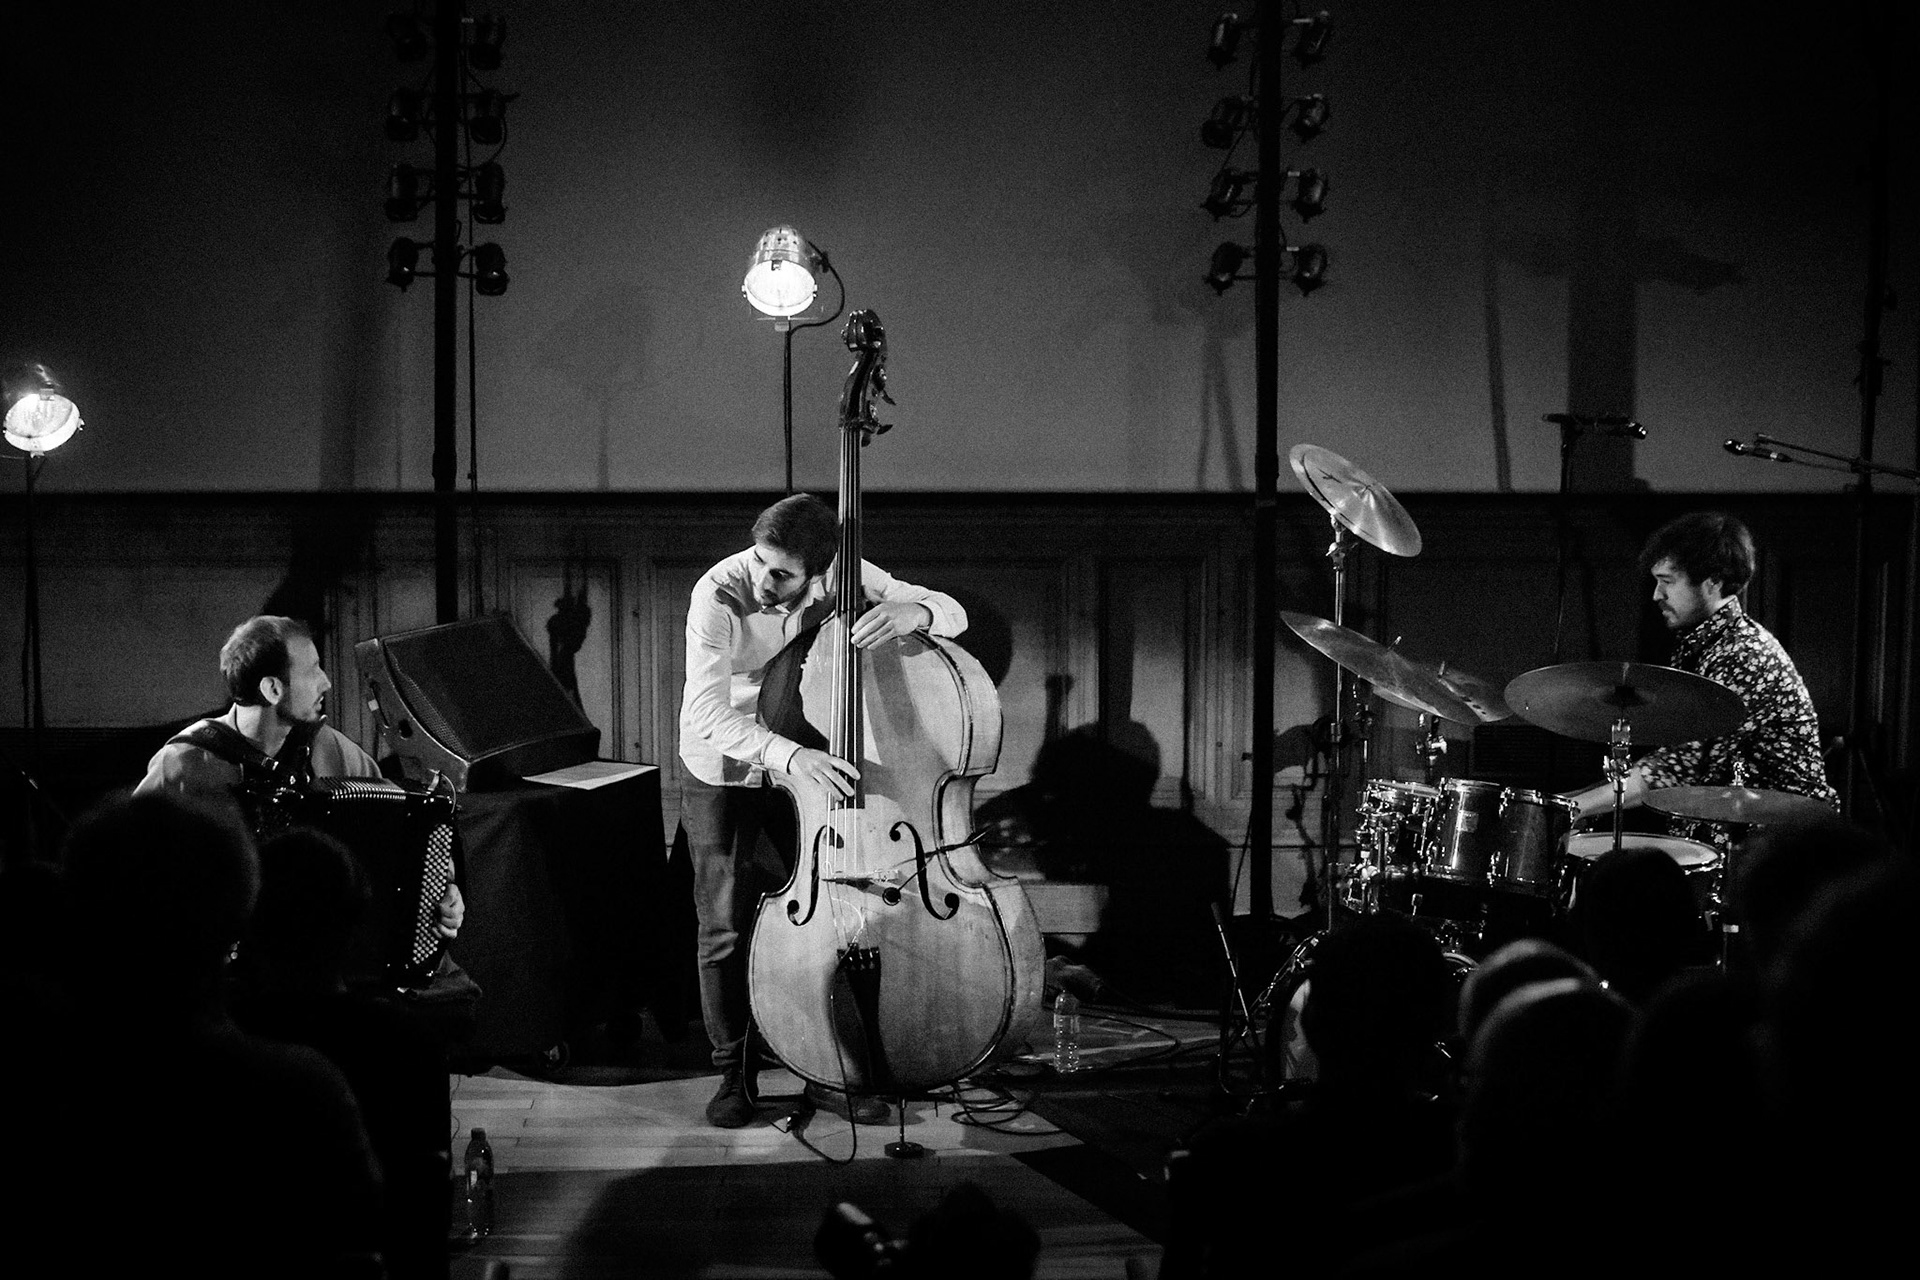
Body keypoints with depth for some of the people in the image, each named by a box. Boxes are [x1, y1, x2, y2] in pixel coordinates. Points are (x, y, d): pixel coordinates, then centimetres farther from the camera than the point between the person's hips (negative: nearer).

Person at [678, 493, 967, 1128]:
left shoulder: (842, 577, -17)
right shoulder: (720, 594, -28)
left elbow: (953, 614, -13)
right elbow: (706, 715, -35)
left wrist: (911, 612, -38)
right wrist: (787, 753, -51)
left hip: (811, 768, 3)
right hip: (722, 773, -2)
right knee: (726, 930, -3)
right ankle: (734, 1073, 15)